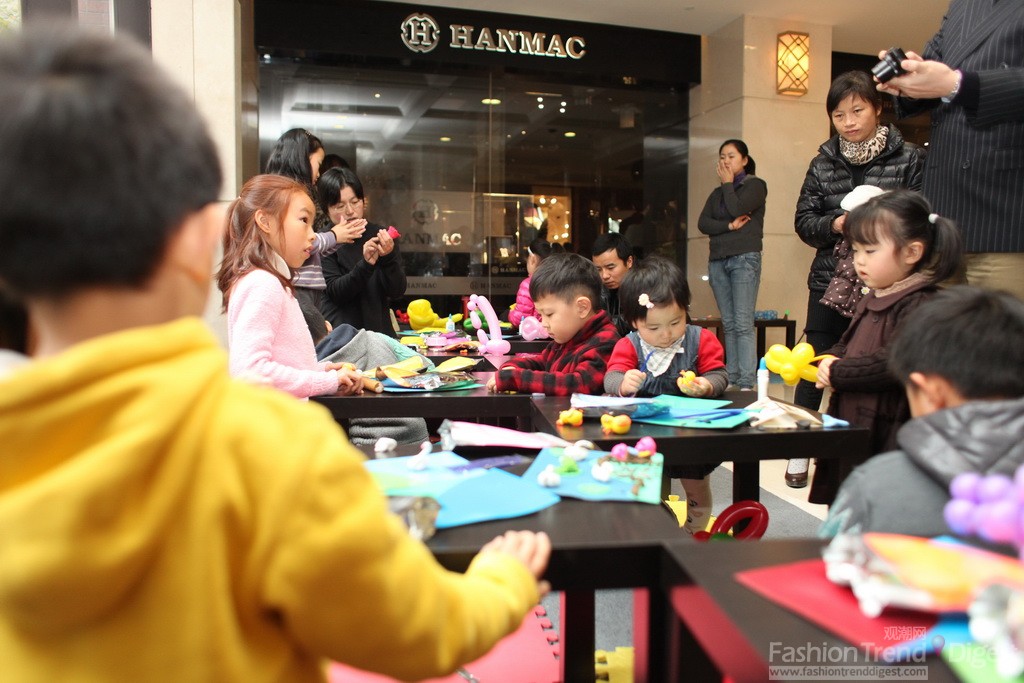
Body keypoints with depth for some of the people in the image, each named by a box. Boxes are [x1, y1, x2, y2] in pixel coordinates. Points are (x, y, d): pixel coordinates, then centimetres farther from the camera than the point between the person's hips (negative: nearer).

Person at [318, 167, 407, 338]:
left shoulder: (380, 236, 5)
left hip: (379, 329, 2)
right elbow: (336, 292, -9)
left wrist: (388, 258, -19)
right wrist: (365, 264, -23)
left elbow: (397, 291, -1)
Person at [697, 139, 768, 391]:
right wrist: (729, 226, -8)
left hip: (745, 258, -6)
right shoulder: (716, 193, 21)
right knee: (729, 325, 3)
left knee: (743, 324, -13)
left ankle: (747, 384, -15)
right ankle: (732, 379, 4)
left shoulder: (755, 185, 5)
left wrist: (728, 183, 2)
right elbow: (702, 223, 7)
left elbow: (736, 209, -13)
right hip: (717, 261, 6)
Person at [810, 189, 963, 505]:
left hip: (888, 437, -9)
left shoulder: (920, 304, -17)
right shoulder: (871, 301, 12)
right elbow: (846, 345, 22)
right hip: (850, 426, 9)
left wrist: (837, 372, -17)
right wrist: (826, 360, 0)